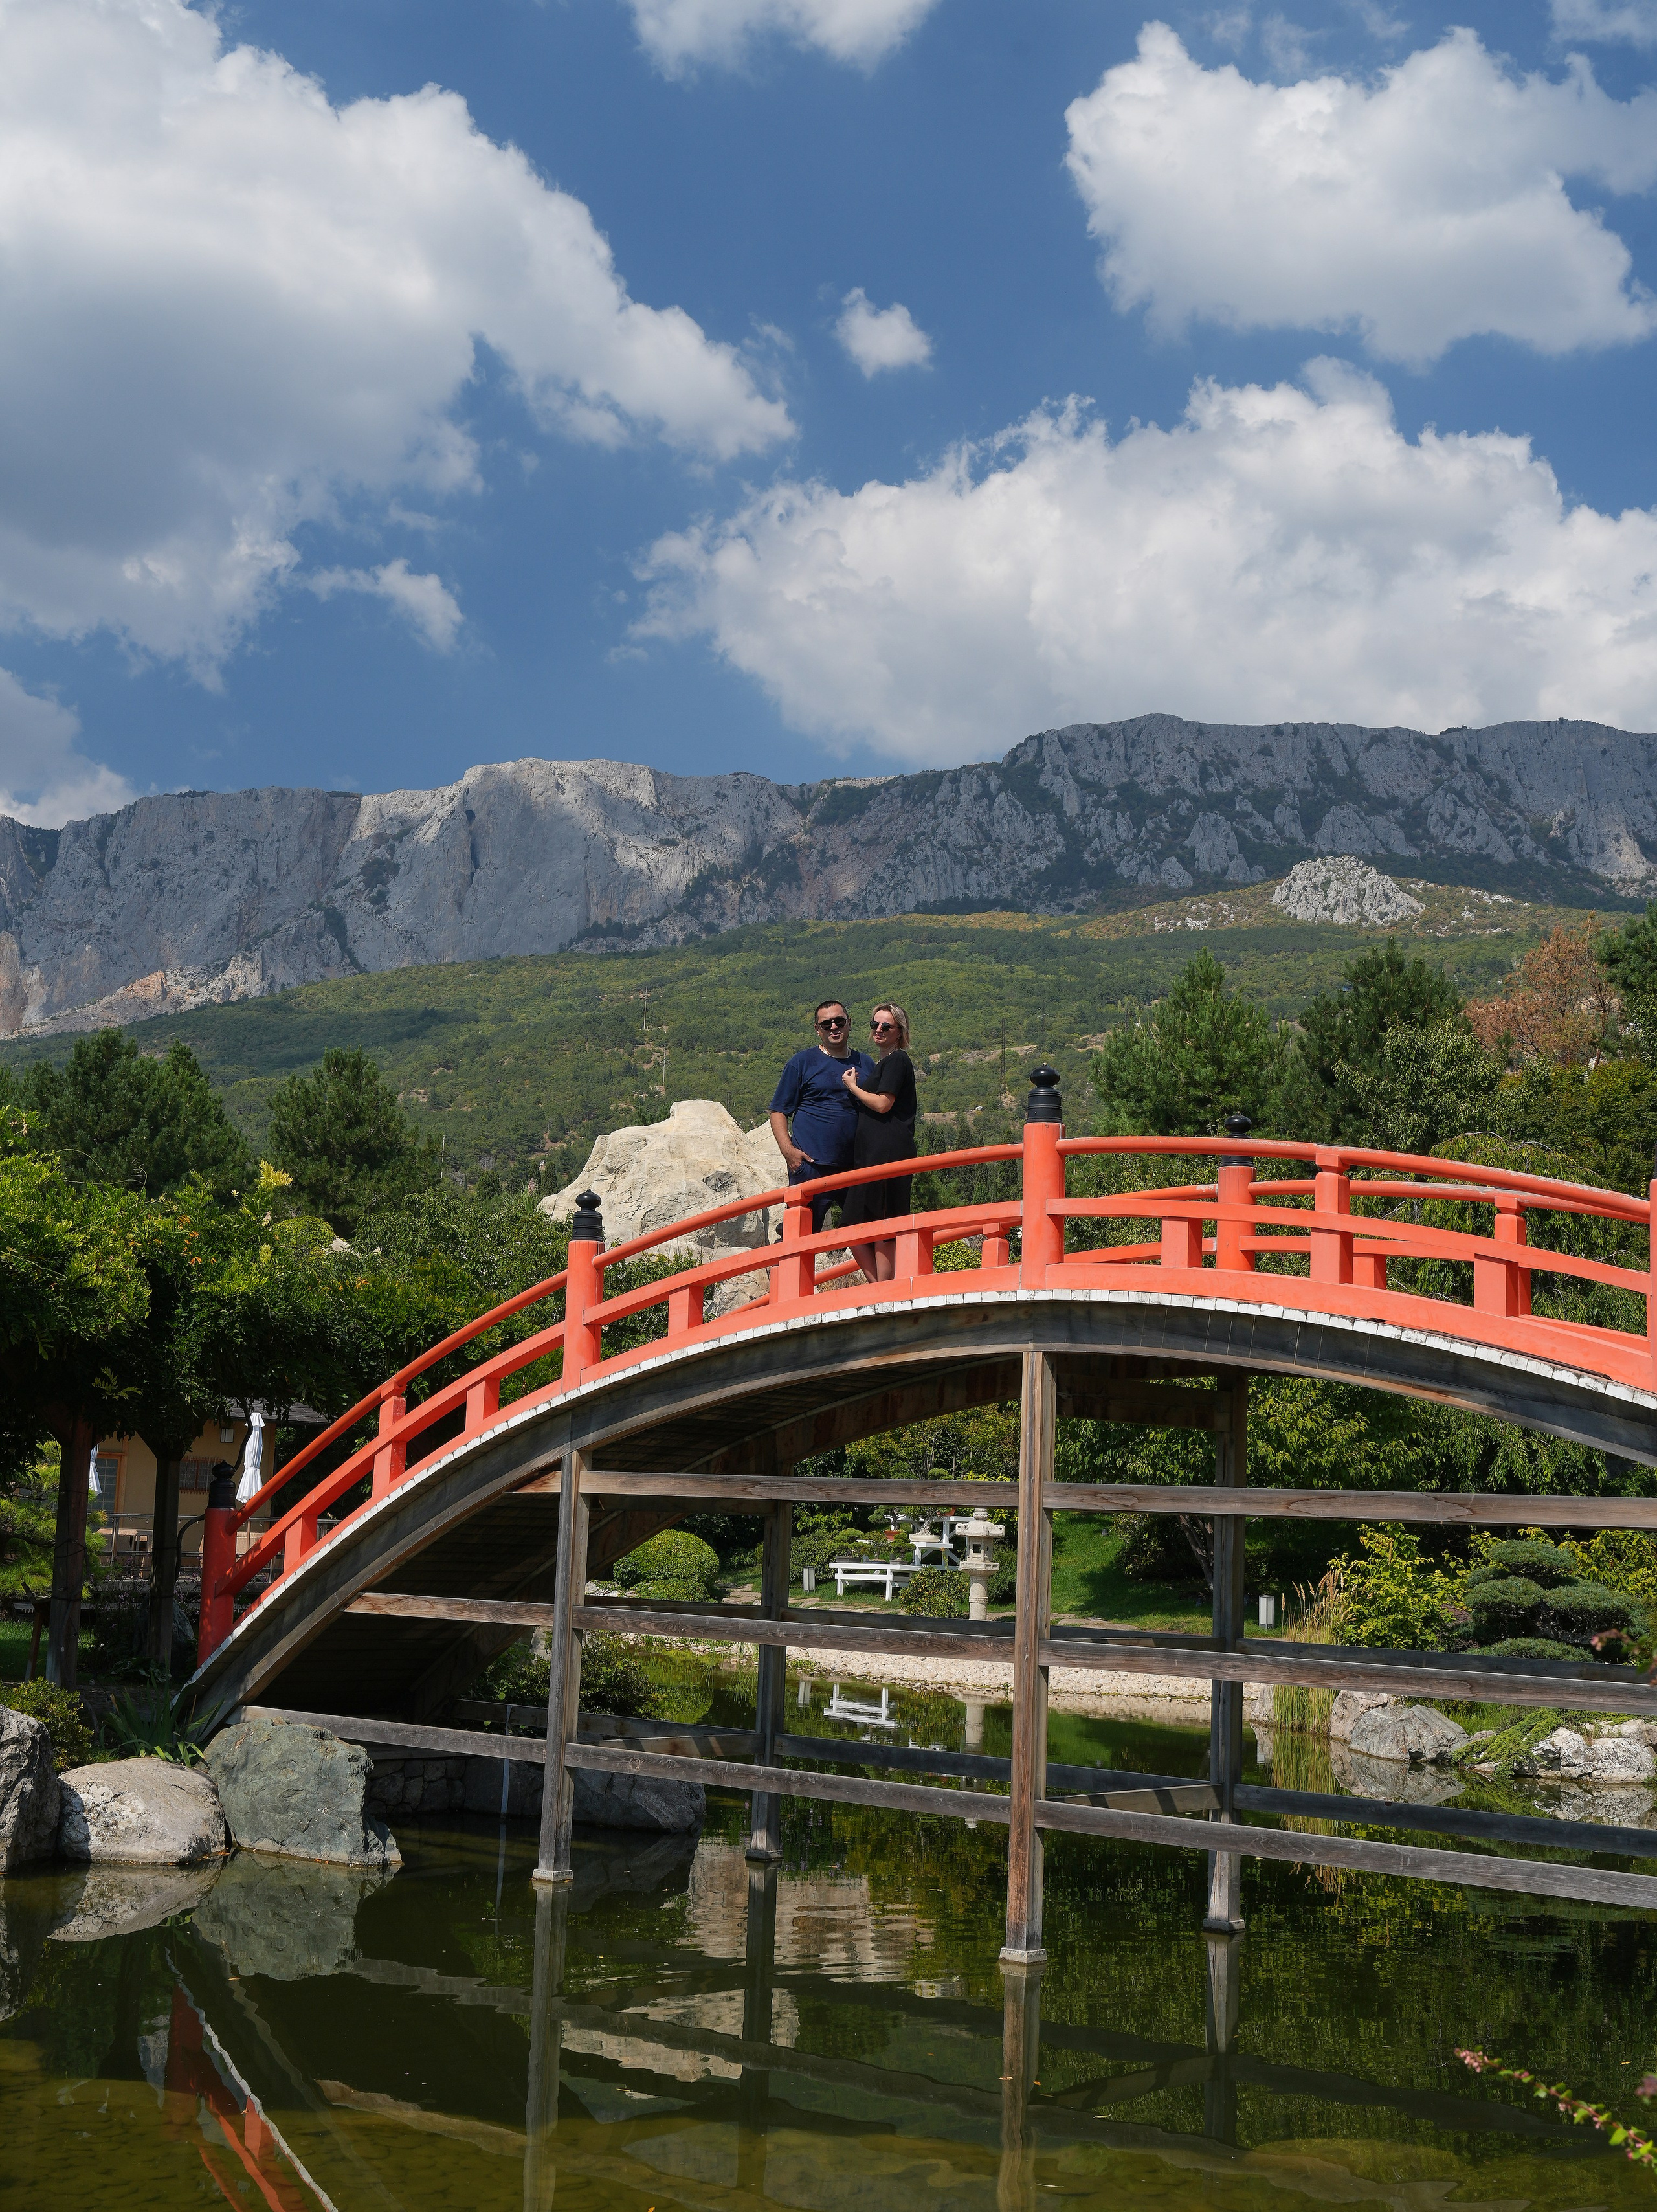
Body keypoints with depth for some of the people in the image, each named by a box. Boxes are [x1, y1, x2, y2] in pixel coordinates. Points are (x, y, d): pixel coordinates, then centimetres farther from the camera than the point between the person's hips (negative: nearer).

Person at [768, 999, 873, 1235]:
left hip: (857, 1165, 4)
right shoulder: (802, 1063, 4)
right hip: (811, 1163, -4)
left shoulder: (865, 1064, 16)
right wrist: (787, 1149, -12)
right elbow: (779, 1110, 2)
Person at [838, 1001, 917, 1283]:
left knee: (883, 1226, -9)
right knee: (852, 1226, 6)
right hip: (871, 1154, 10)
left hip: (888, 1152, -10)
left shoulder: (897, 1060, -5)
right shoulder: (885, 1063, 24)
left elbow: (882, 1104, -14)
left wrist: (853, 1086, -1)